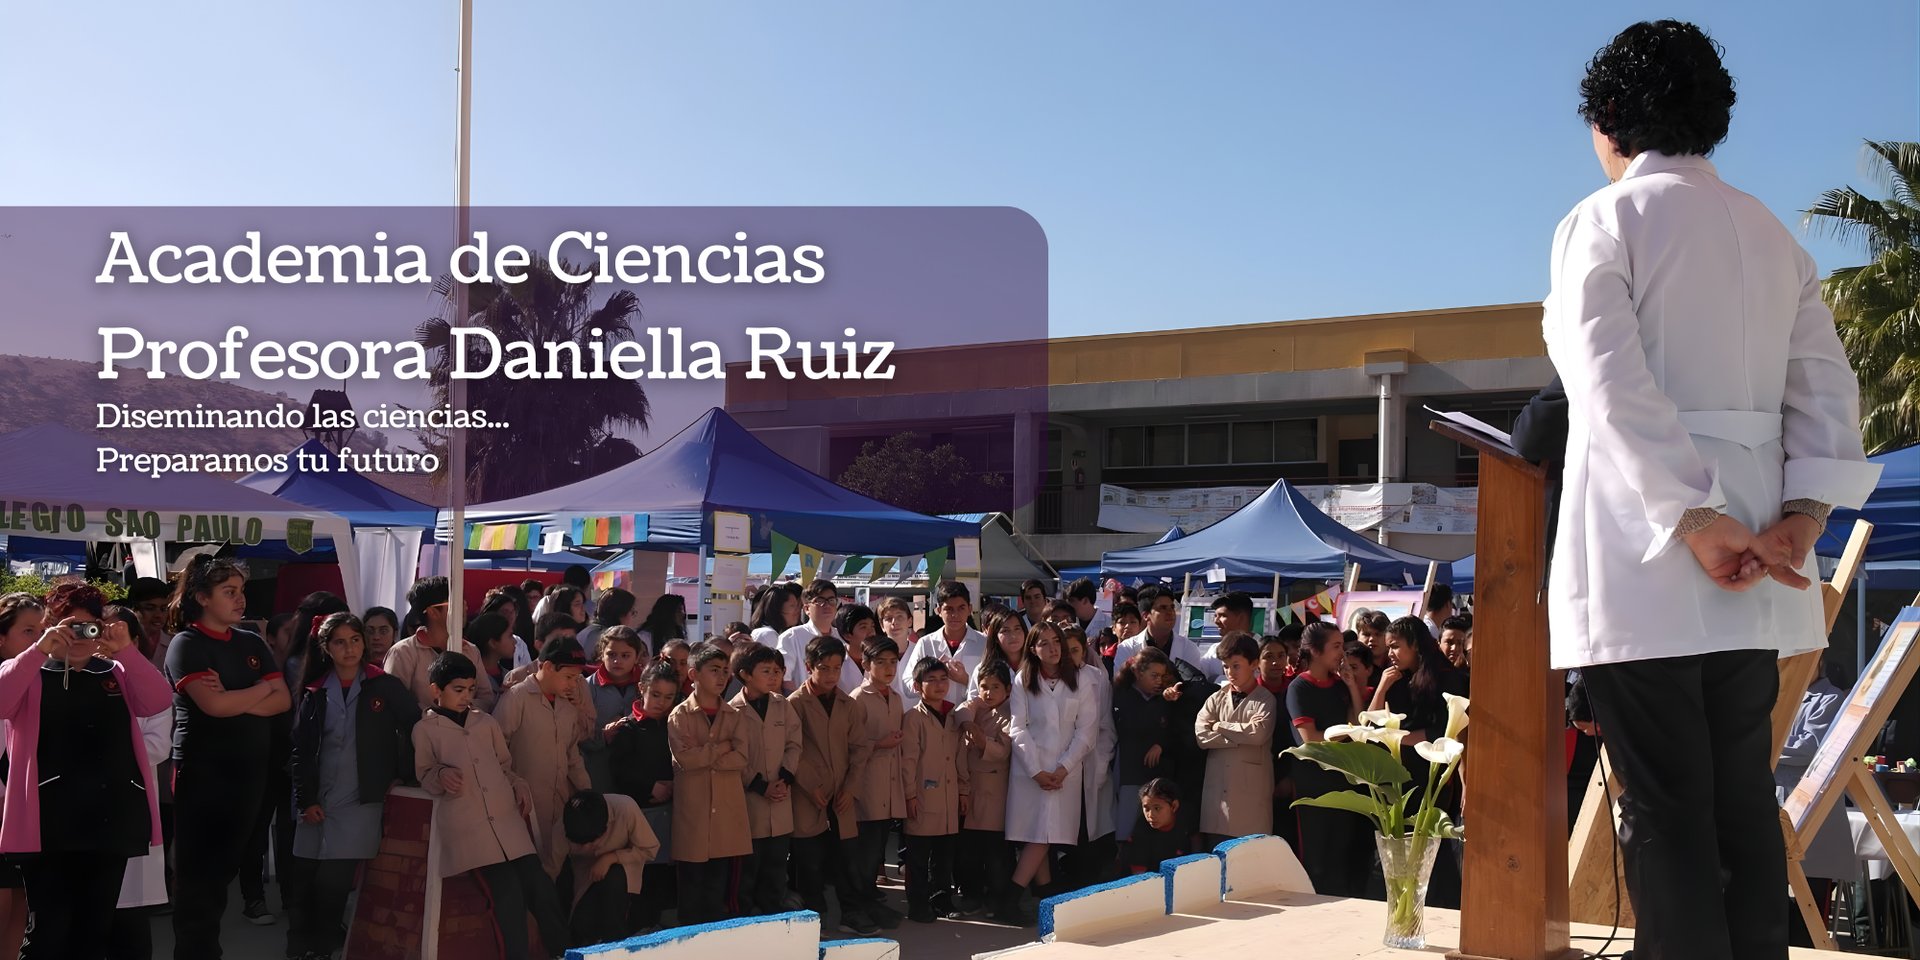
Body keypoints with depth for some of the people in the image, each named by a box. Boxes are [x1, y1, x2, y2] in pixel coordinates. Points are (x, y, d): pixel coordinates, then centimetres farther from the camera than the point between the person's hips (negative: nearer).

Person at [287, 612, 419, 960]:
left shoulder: (385, 686, -1)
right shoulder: (316, 693, 8)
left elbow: (414, 727, 1)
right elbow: (300, 749, 7)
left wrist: (403, 775, 1)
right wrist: (306, 800, 1)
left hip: (362, 801, -3)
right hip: (319, 802, 3)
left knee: (333, 881, -9)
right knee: (303, 878, 0)